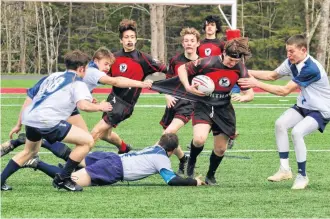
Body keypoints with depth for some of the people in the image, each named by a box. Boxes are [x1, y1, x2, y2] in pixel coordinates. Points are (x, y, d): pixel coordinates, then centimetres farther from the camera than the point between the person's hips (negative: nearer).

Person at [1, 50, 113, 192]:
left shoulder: (52, 76, 26)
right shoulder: (77, 82, 3)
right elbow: (83, 105, -13)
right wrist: (99, 107, 3)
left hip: (30, 118, 8)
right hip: (48, 121, -8)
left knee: (30, 151, 35)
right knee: (87, 141, -1)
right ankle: (62, 179, 2)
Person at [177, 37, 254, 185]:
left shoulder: (240, 69, -8)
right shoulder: (207, 63, -21)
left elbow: (249, 93, -1)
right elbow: (182, 69, -8)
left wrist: (244, 97, -25)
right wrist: (188, 87, -23)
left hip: (223, 109, 4)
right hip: (204, 105, -4)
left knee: (221, 149, 5)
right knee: (199, 139, -28)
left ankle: (211, 175, 34)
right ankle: (191, 161, 6)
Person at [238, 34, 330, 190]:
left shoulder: (311, 69, -31)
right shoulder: (291, 63, -6)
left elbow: (284, 91, -30)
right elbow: (272, 75, 9)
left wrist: (257, 84, -28)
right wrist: (248, 72, -3)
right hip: (304, 106, 9)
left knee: (297, 132, -26)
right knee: (280, 124, -8)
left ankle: (302, 176, -9)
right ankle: (285, 169, -1)